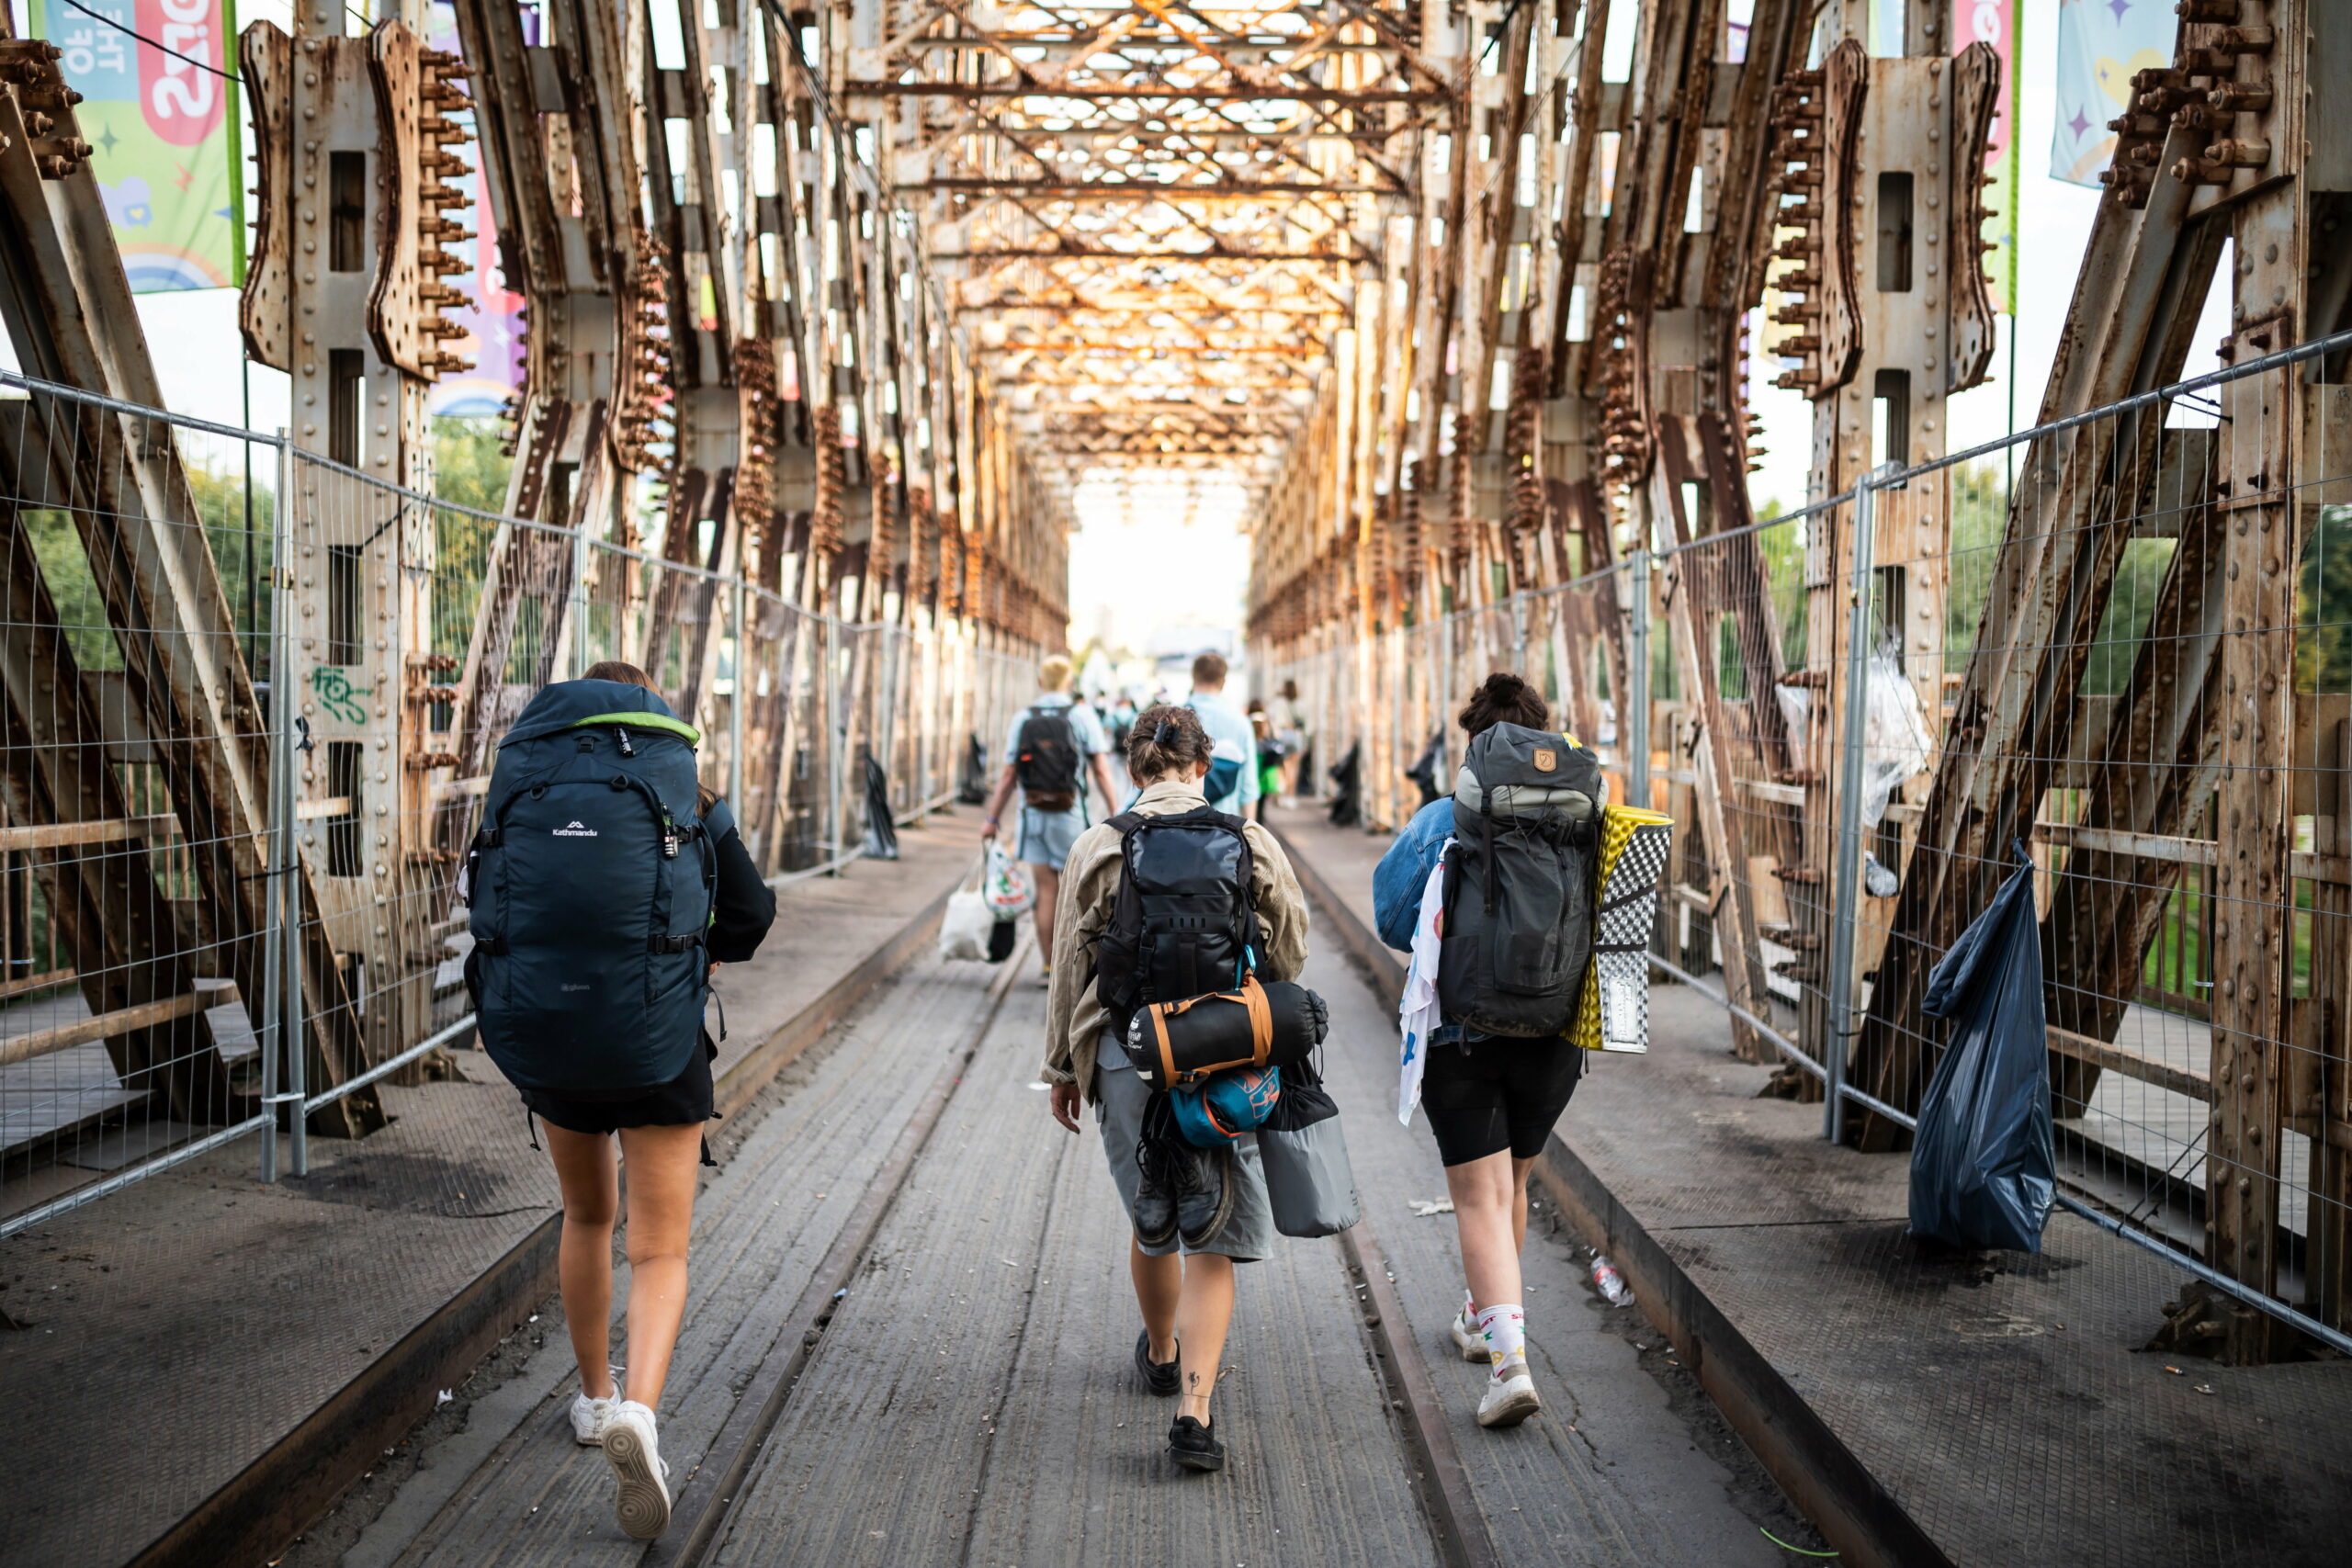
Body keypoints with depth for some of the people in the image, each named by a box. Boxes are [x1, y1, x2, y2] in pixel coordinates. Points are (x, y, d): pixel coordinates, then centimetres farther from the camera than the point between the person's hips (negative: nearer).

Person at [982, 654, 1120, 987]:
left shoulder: (1022, 719, 1)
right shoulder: (1082, 715, -5)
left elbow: (1008, 776, 1)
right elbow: (1100, 771, -7)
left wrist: (993, 818, 8)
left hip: (1033, 815, 2)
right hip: (1070, 815, -2)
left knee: (1046, 893, 5)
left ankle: (1050, 968, 9)